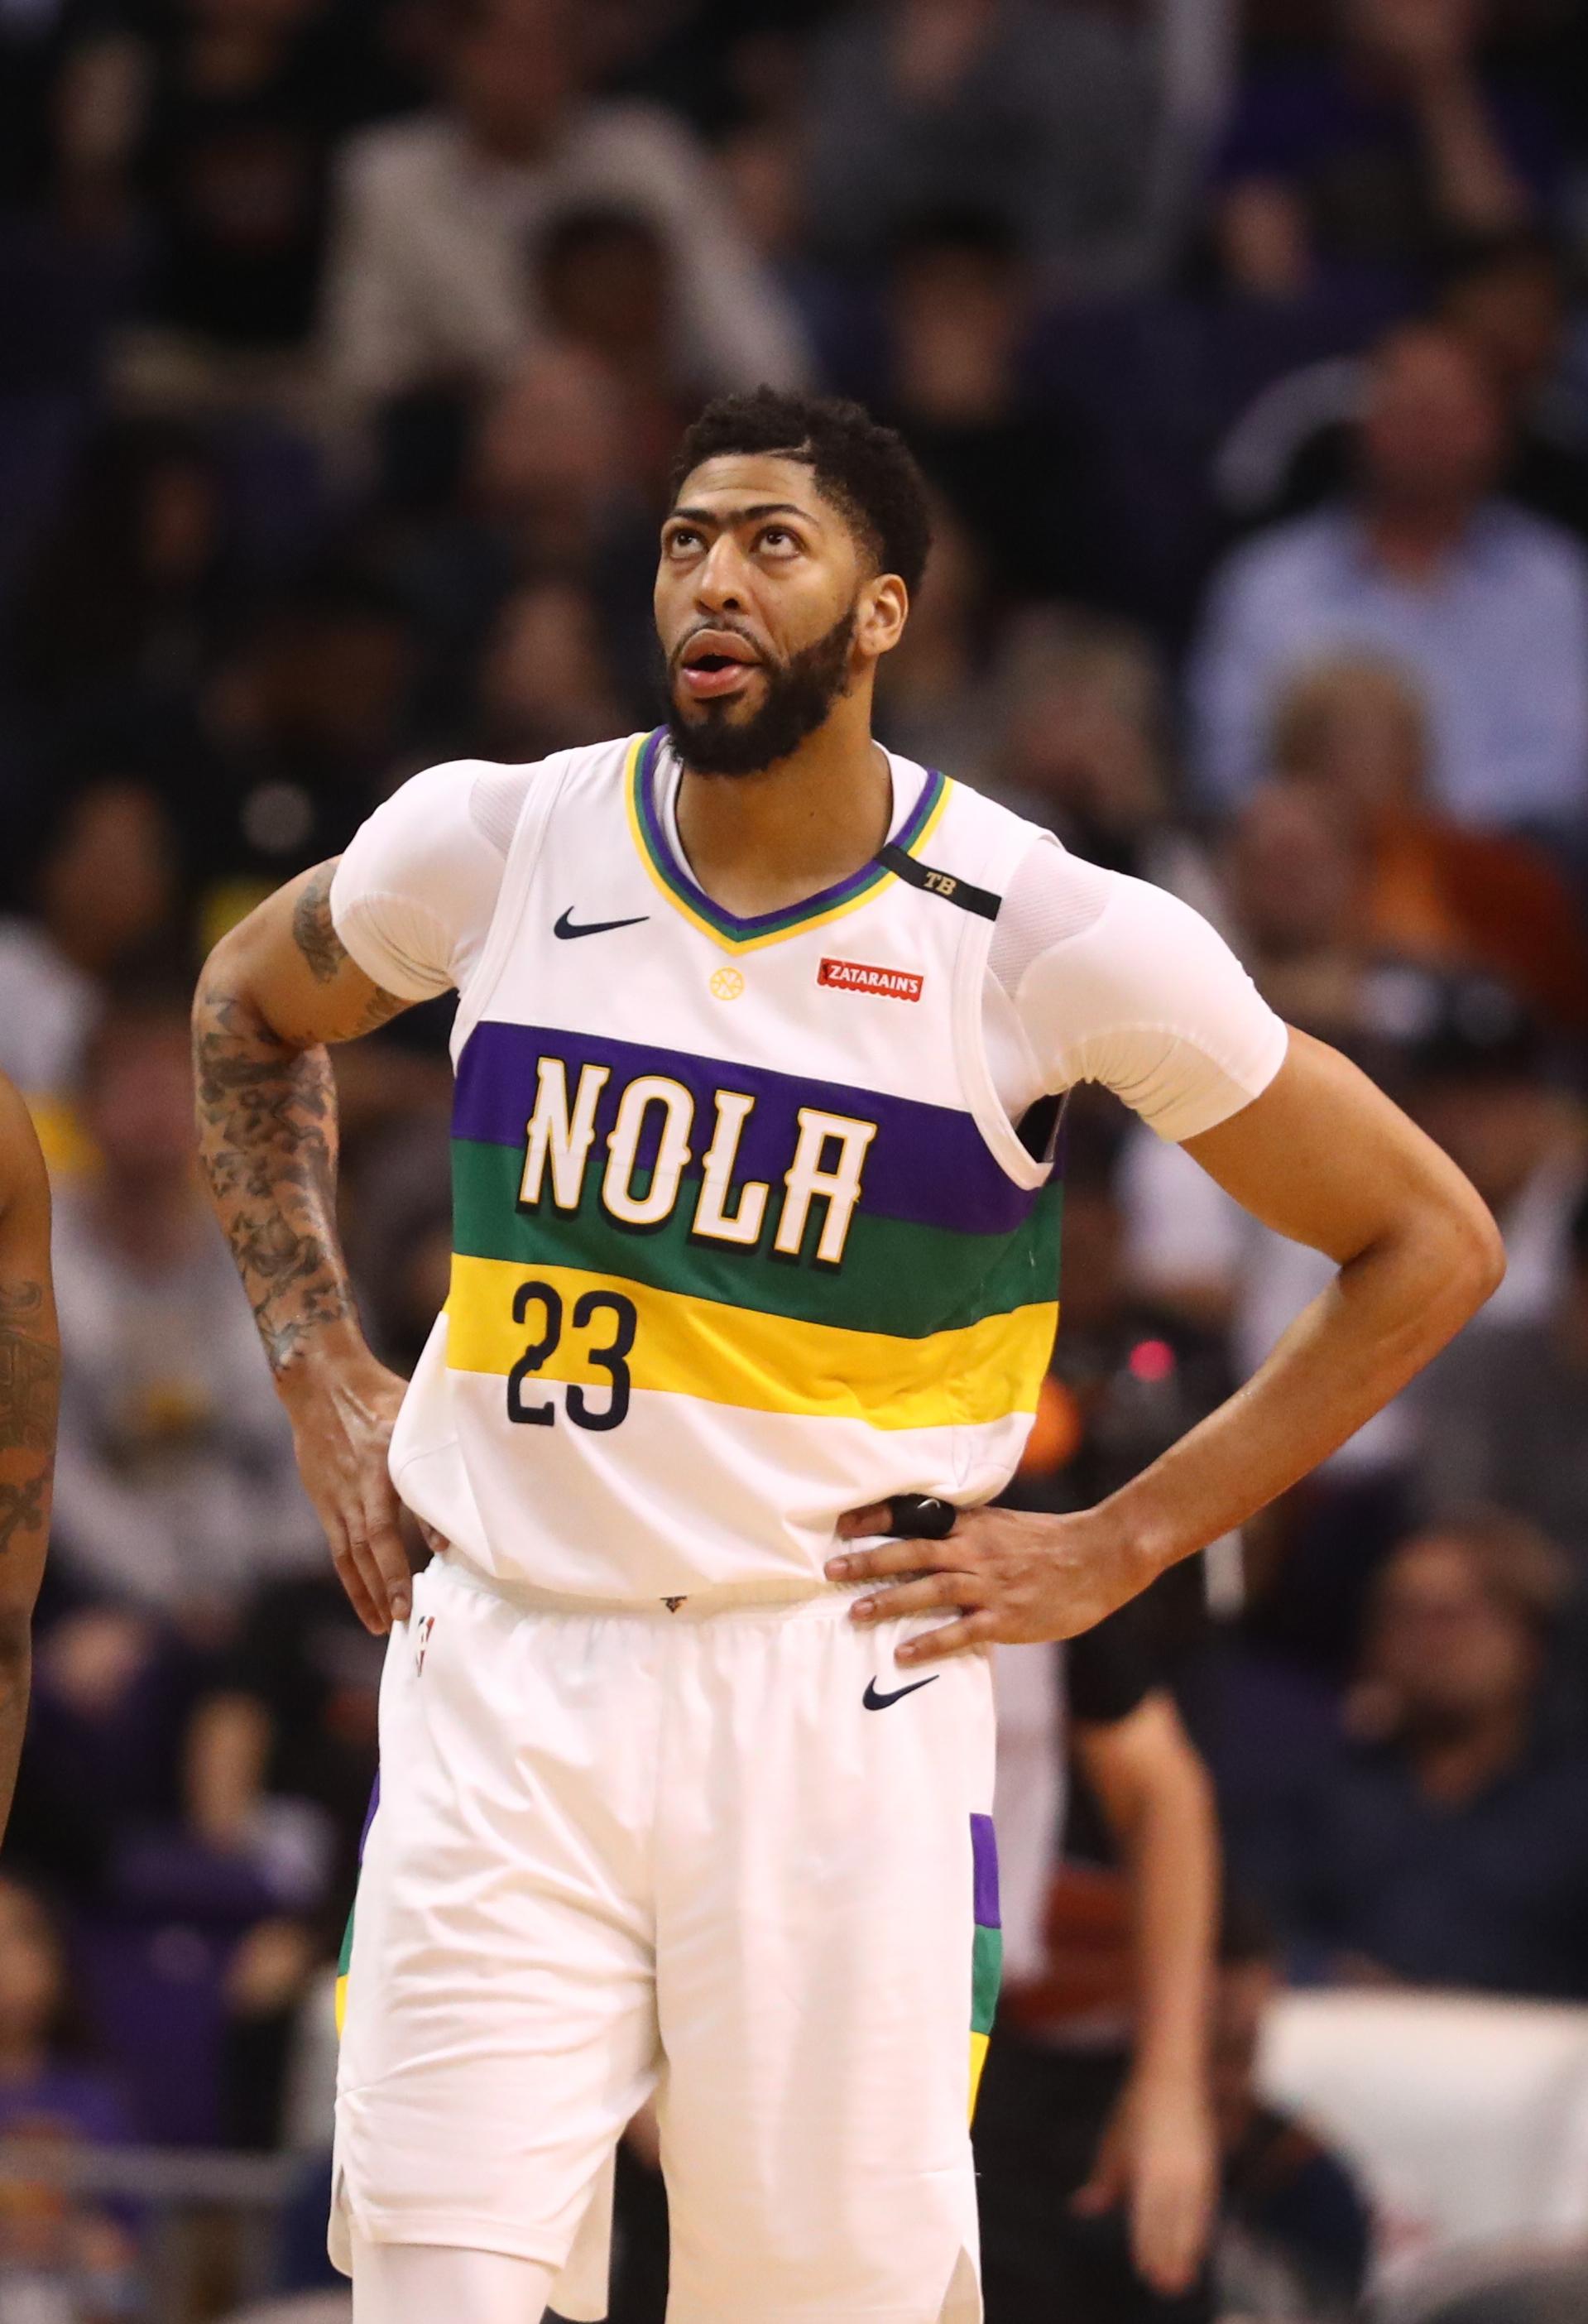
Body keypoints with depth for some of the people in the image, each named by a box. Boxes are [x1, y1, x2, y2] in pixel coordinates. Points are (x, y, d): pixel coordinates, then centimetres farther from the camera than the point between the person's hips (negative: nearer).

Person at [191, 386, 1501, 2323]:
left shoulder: (1053, 935, -7)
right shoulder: (497, 841, 1)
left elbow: (1429, 1248, 2)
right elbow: (250, 1005, 25)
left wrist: (1114, 1547, -1)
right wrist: (321, 1380, 16)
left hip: (836, 1705, -2)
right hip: (498, 1679, 2)